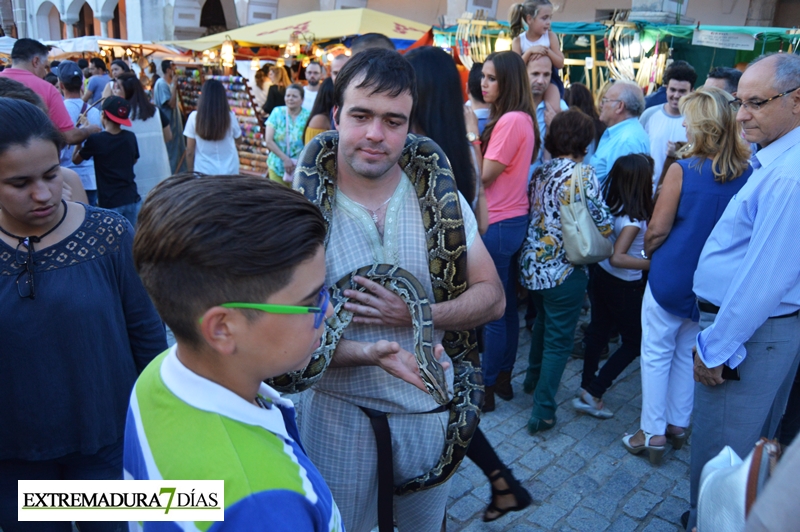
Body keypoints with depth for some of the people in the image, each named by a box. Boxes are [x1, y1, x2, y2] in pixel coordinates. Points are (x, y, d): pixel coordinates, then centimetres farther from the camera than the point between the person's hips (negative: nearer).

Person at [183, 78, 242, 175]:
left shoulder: (194, 117, -10)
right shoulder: (230, 116, -9)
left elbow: (190, 152, -5)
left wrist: (191, 172, 6)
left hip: (203, 172, -1)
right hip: (229, 171, 1)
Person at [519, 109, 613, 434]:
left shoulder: (541, 172, 6)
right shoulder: (582, 174, -13)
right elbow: (603, 224, -12)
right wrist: (607, 228, 9)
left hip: (531, 264, 7)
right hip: (562, 269, -7)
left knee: (543, 322, 29)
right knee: (558, 340, 4)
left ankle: (533, 379, 45)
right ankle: (542, 412, 10)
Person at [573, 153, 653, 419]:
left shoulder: (612, 205, -3)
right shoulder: (634, 218, -26)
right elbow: (617, 258, -32)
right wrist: (653, 263, -33)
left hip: (600, 275, 8)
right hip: (624, 286, -8)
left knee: (599, 330, 22)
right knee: (634, 342, 8)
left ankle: (587, 386, 38)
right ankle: (593, 394, 6)